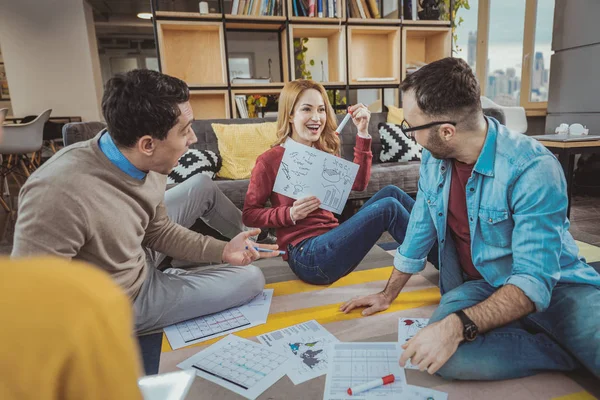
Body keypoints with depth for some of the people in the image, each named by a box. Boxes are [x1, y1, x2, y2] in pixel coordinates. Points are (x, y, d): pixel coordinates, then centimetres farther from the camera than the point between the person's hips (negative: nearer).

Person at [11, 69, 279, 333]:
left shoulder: (149, 164, -15)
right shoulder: (59, 195, -39)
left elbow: (158, 230, -1)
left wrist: (222, 250, -9)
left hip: (139, 255, 7)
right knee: (252, 279, -3)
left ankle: (247, 237, 35)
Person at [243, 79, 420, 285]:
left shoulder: (325, 152, 13)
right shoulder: (270, 160, -7)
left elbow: (358, 183, 5)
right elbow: (248, 214, -3)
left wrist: (363, 132, 1)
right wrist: (290, 214, -20)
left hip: (332, 240, 7)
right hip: (307, 255, -7)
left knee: (391, 192, -4)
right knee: (388, 207, -16)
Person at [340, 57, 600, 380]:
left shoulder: (533, 169, -22)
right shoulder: (433, 160, -4)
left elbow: (533, 280, -26)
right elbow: (419, 232, 7)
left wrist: (458, 326, -40)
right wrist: (388, 295, 15)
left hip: (552, 286, -5)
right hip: (479, 287, 5)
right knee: (446, 356, -27)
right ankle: (571, 351, -4)